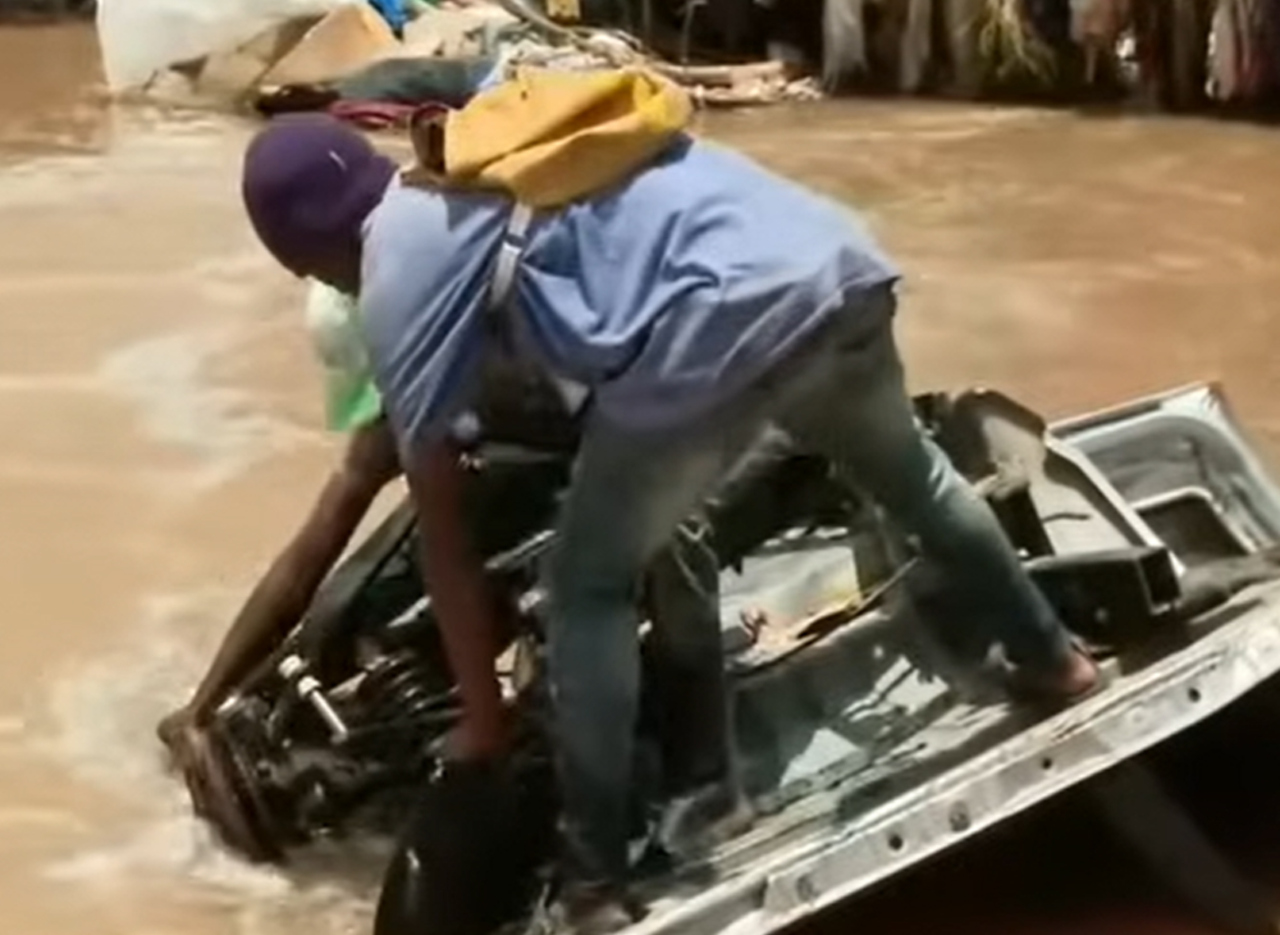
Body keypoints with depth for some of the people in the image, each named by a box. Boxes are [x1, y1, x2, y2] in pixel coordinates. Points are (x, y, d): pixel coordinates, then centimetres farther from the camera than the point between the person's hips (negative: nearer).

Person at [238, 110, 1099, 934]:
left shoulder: (398, 276, 10)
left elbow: (443, 534, 12)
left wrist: (485, 720, 21)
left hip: (723, 323, -7)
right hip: (842, 263, 8)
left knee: (589, 589, 13)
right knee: (909, 474, 36)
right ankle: (1054, 659, 56)